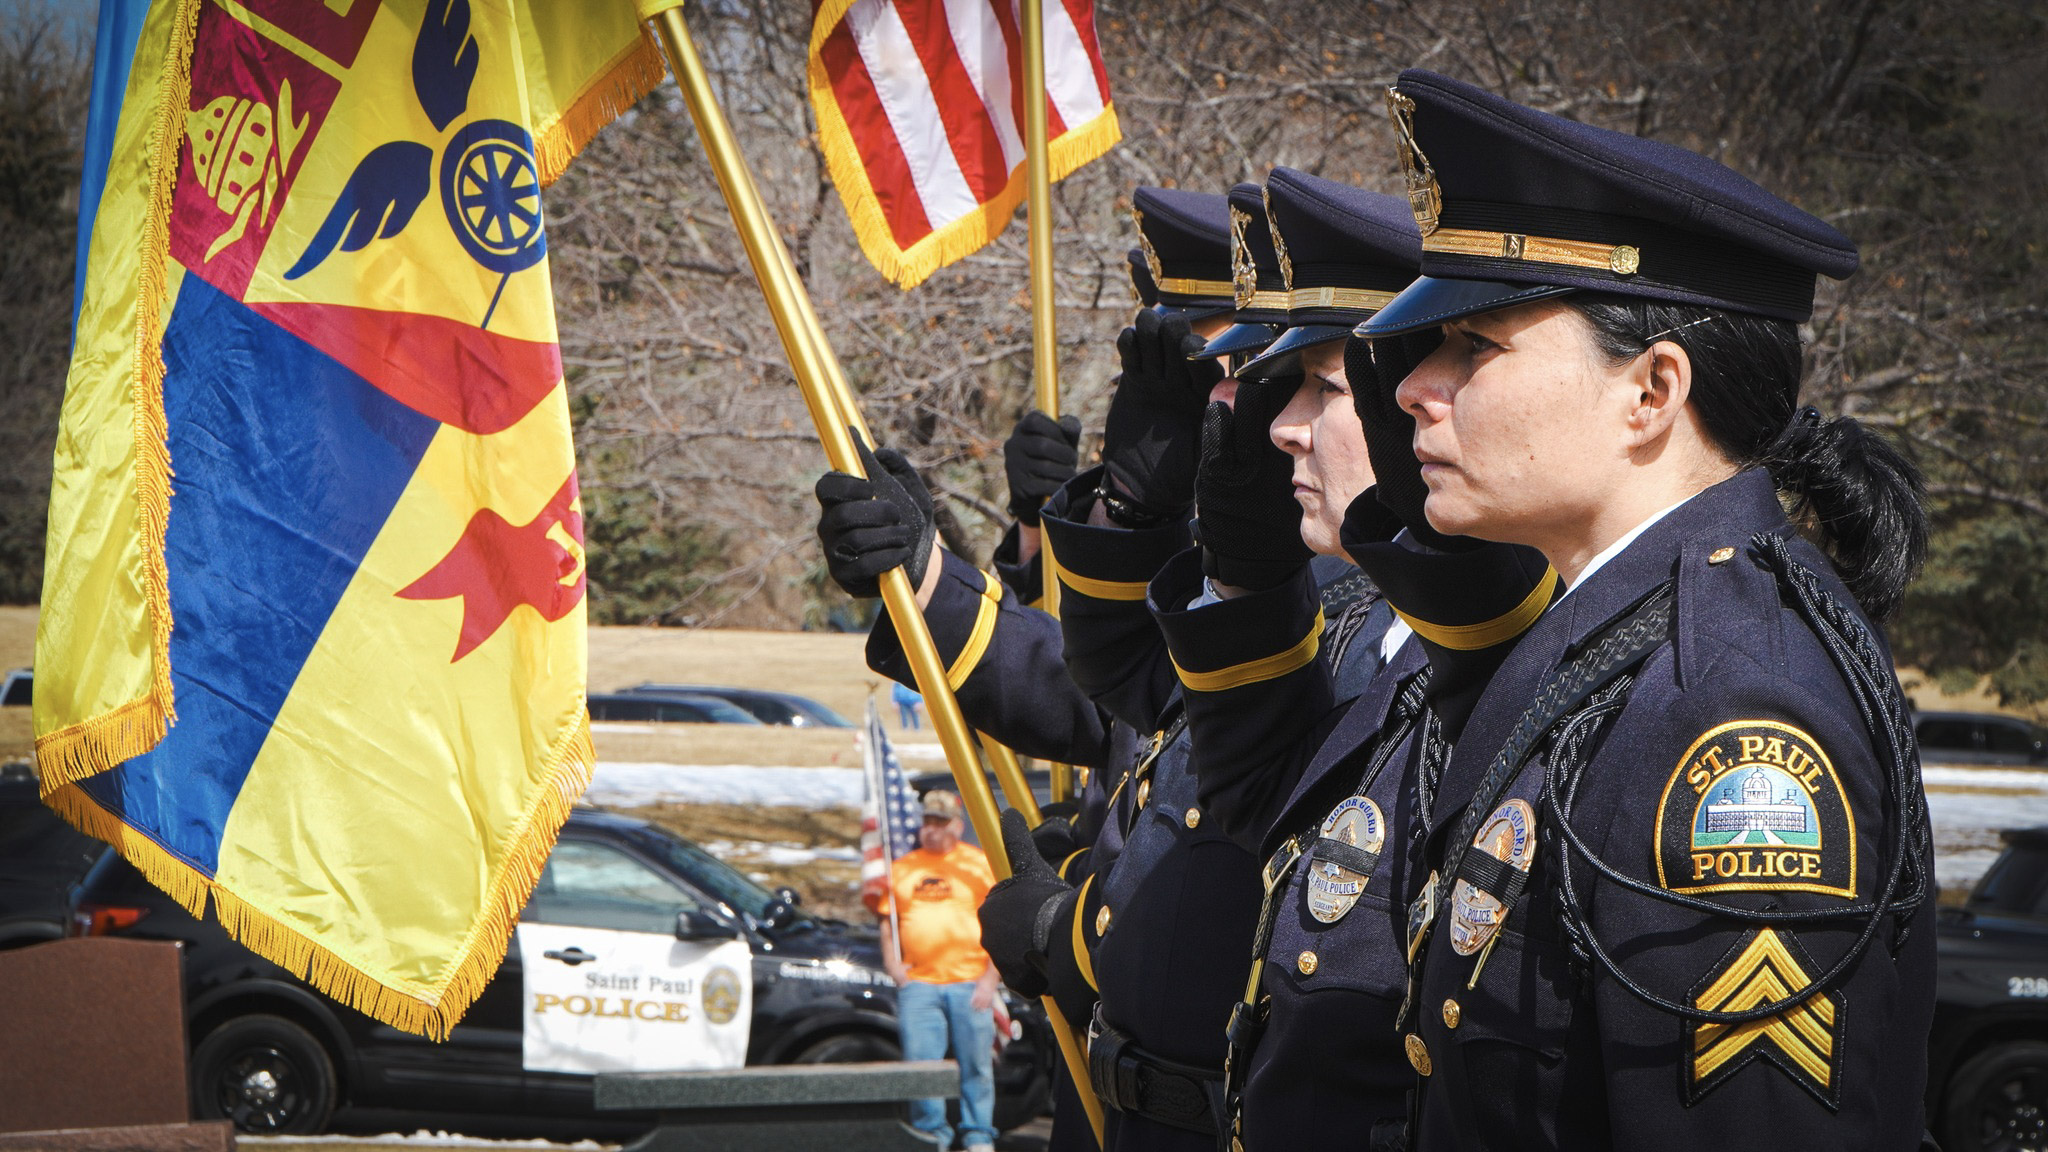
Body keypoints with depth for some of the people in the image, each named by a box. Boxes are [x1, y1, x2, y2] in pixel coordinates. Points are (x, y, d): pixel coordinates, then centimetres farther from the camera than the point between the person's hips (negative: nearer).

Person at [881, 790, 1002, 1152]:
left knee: (976, 1065, -2)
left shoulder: (980, 864, 7)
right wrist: (892, 964, 6)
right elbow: (887, 922, 22)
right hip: (917, 984, 2)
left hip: (970, 982, -2)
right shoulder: (902, 868, 16)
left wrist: (989, 980, -4)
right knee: (920, 1062, -3)